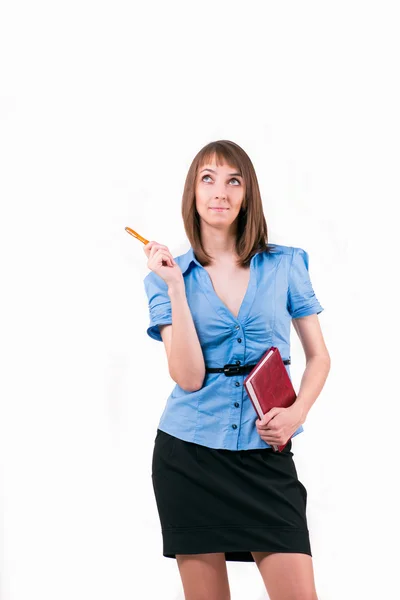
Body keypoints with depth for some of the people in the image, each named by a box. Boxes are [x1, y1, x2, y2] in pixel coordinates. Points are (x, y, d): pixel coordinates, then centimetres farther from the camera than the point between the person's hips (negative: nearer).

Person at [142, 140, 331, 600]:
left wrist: (296, 413, -8)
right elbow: (189, 377, -9)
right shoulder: (166, 277, 2)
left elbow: (318, 356, 10)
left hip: (265, 454, 0)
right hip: (189, 455, 0)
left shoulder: (286, 264, 4)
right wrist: (176, 287, -15)